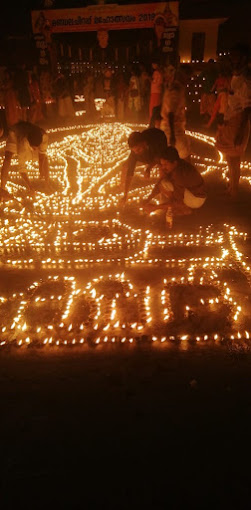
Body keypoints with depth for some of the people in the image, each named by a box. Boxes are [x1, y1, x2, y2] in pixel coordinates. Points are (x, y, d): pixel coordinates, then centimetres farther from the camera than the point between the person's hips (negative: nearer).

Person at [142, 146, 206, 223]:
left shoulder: (179, 174, -33)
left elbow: (177, 202, -30)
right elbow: (159, 183, 1)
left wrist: (155, 207, -26)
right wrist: (148, 199, -7)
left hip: (197, 199, -8)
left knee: (165, 184, -25)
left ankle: (185, 208, -8)